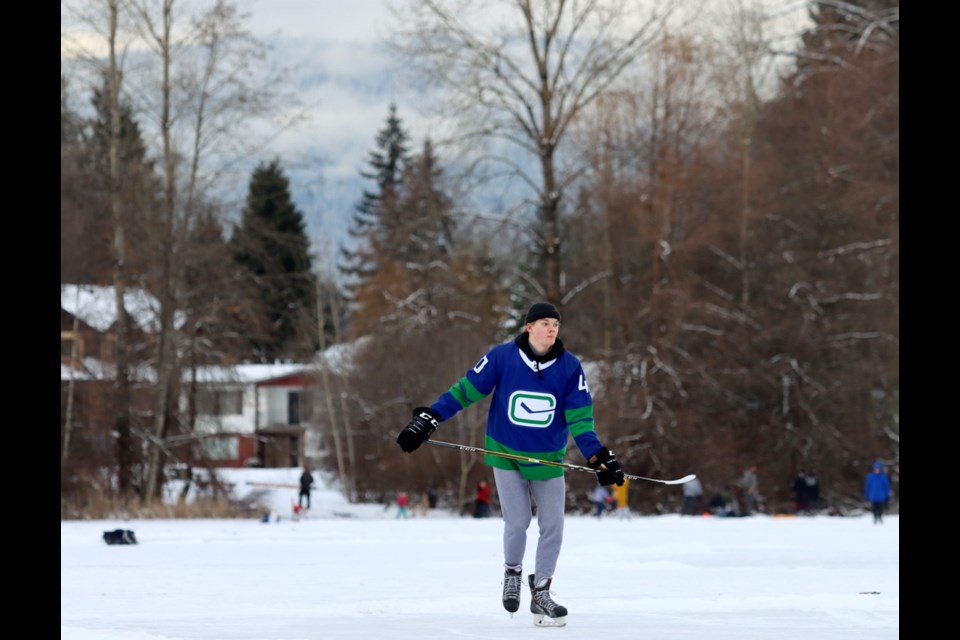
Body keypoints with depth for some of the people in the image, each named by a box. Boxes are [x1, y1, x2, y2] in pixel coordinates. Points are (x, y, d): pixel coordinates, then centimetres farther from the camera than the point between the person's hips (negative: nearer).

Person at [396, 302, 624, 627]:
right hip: (506, 453, -2)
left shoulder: (570, 367, -9)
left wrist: (598, 456, -19)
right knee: (517, 522, -8)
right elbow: (466, 390, -8)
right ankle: (512, 573, 23)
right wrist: (428, 419, -11)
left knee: (552, 526, -1)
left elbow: (579, 417, -8)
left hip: (548, 458, 2)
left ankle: (541, 594, 14)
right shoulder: (502, 357, -14)